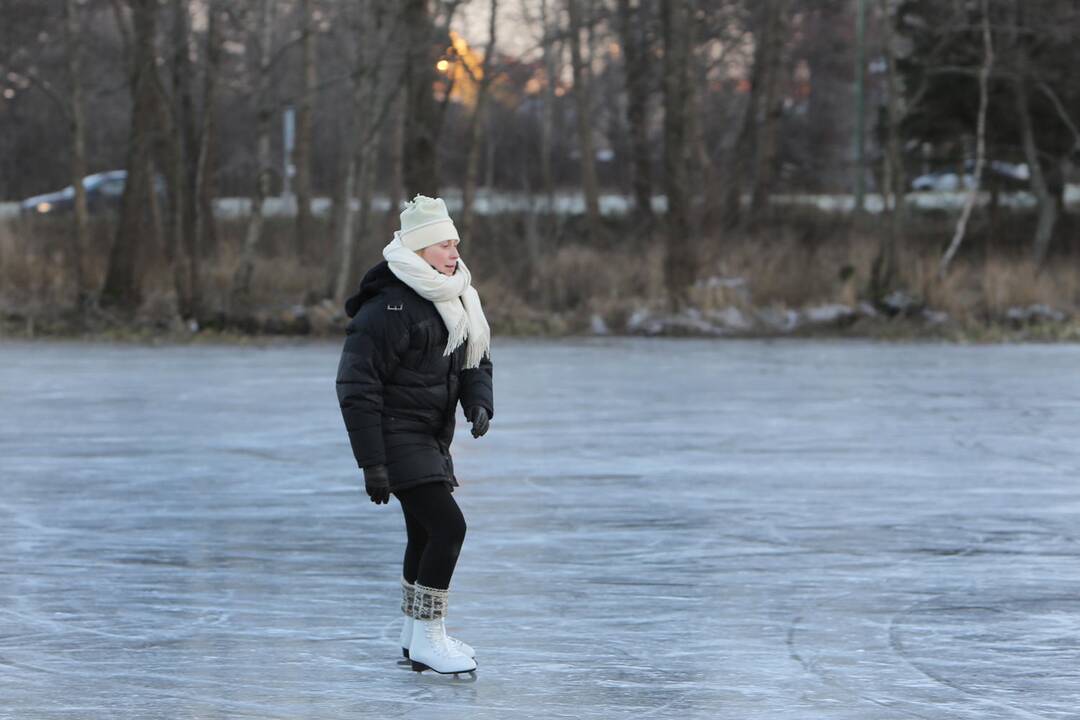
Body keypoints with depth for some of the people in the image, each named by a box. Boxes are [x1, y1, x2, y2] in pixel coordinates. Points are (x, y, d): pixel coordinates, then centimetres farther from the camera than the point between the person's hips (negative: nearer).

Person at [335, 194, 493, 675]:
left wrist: (480, 402, -7)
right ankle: (427, 640, -11)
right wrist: (371, 463, -22)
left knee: (426, 534, 18)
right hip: (396, 436, -9)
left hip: (432, 439, 9)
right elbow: (357, 387, -20)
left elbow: (476, 361, 17)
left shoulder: (456, 303, 8)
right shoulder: (387, 310, -20)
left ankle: (416, 635, 33)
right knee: (448, 526, -17)